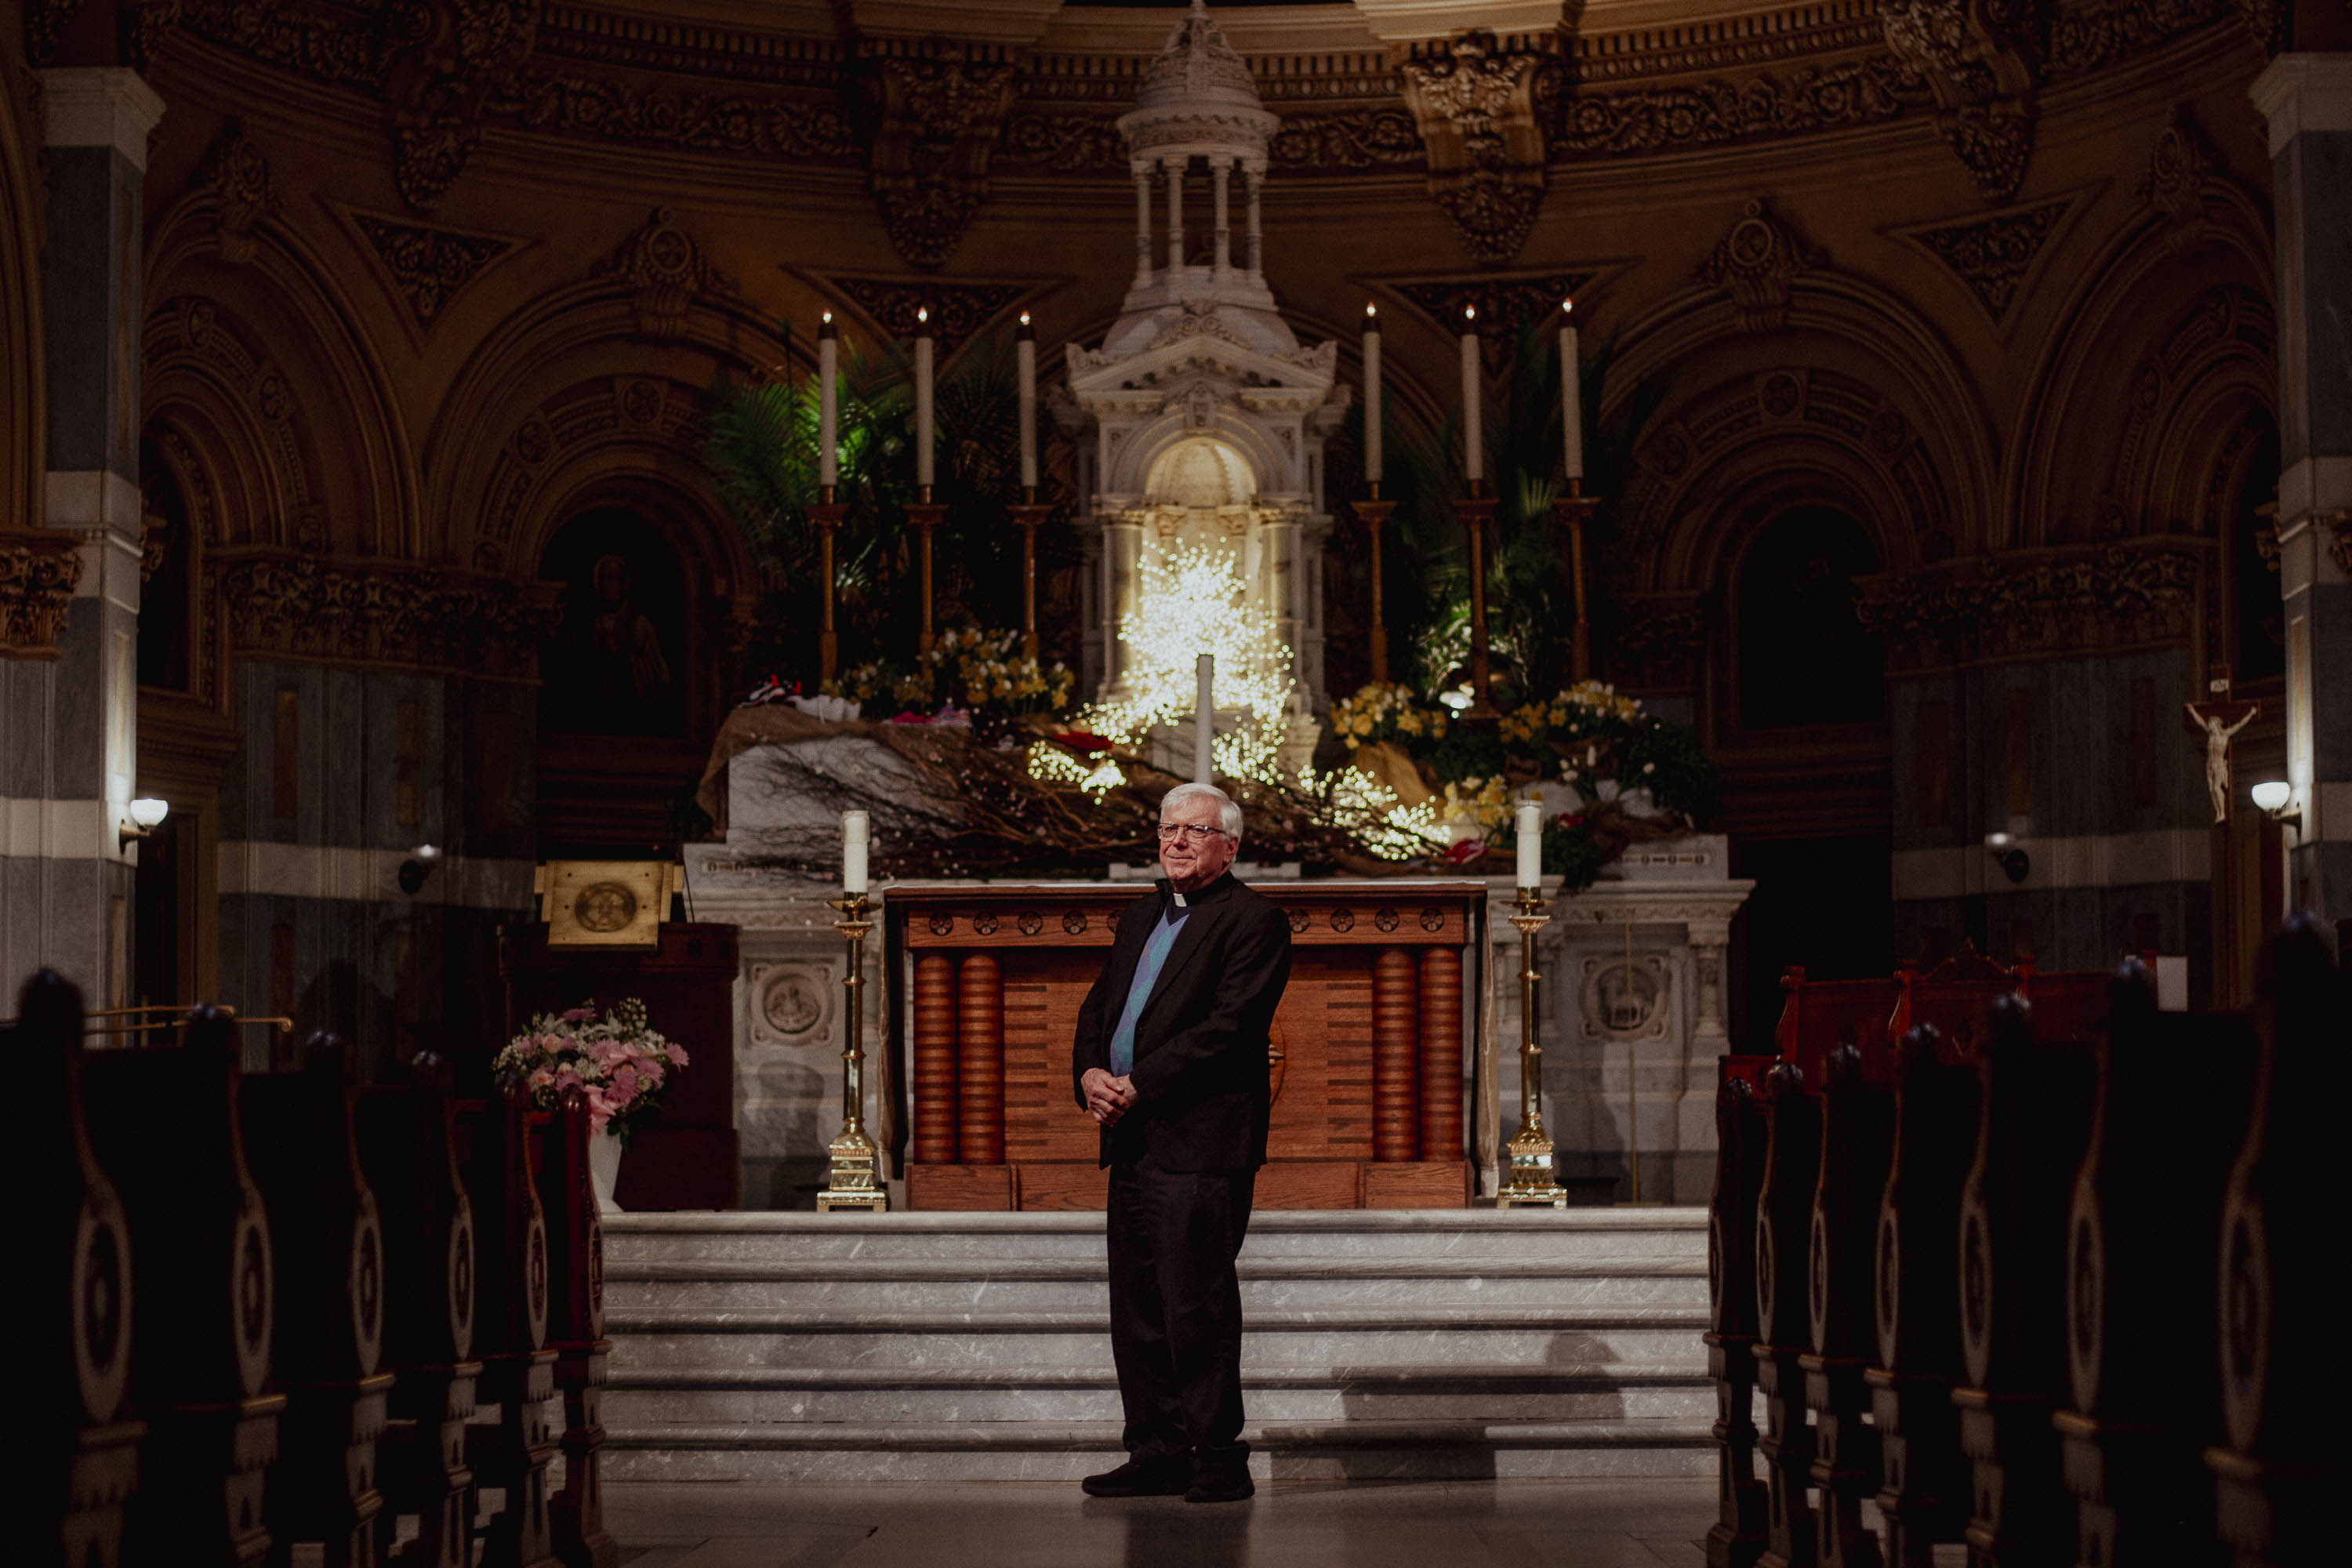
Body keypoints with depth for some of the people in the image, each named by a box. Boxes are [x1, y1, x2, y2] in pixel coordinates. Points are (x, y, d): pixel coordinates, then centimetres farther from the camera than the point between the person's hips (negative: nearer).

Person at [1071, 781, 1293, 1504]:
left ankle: (1219, 1459, 0)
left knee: (1198, 1307, -7)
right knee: (1137, 1309, 10)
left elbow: (1229, 1028, -15)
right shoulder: (1140, 918, 21)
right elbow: (1098, 1007, 18)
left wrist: (1138, 1087, -17)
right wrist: (1090, 1073, -3)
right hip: (1132, 1145, 8)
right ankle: (1156, 1453, 16)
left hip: (1200, 1145, -8)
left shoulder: (1253, 920, -5)